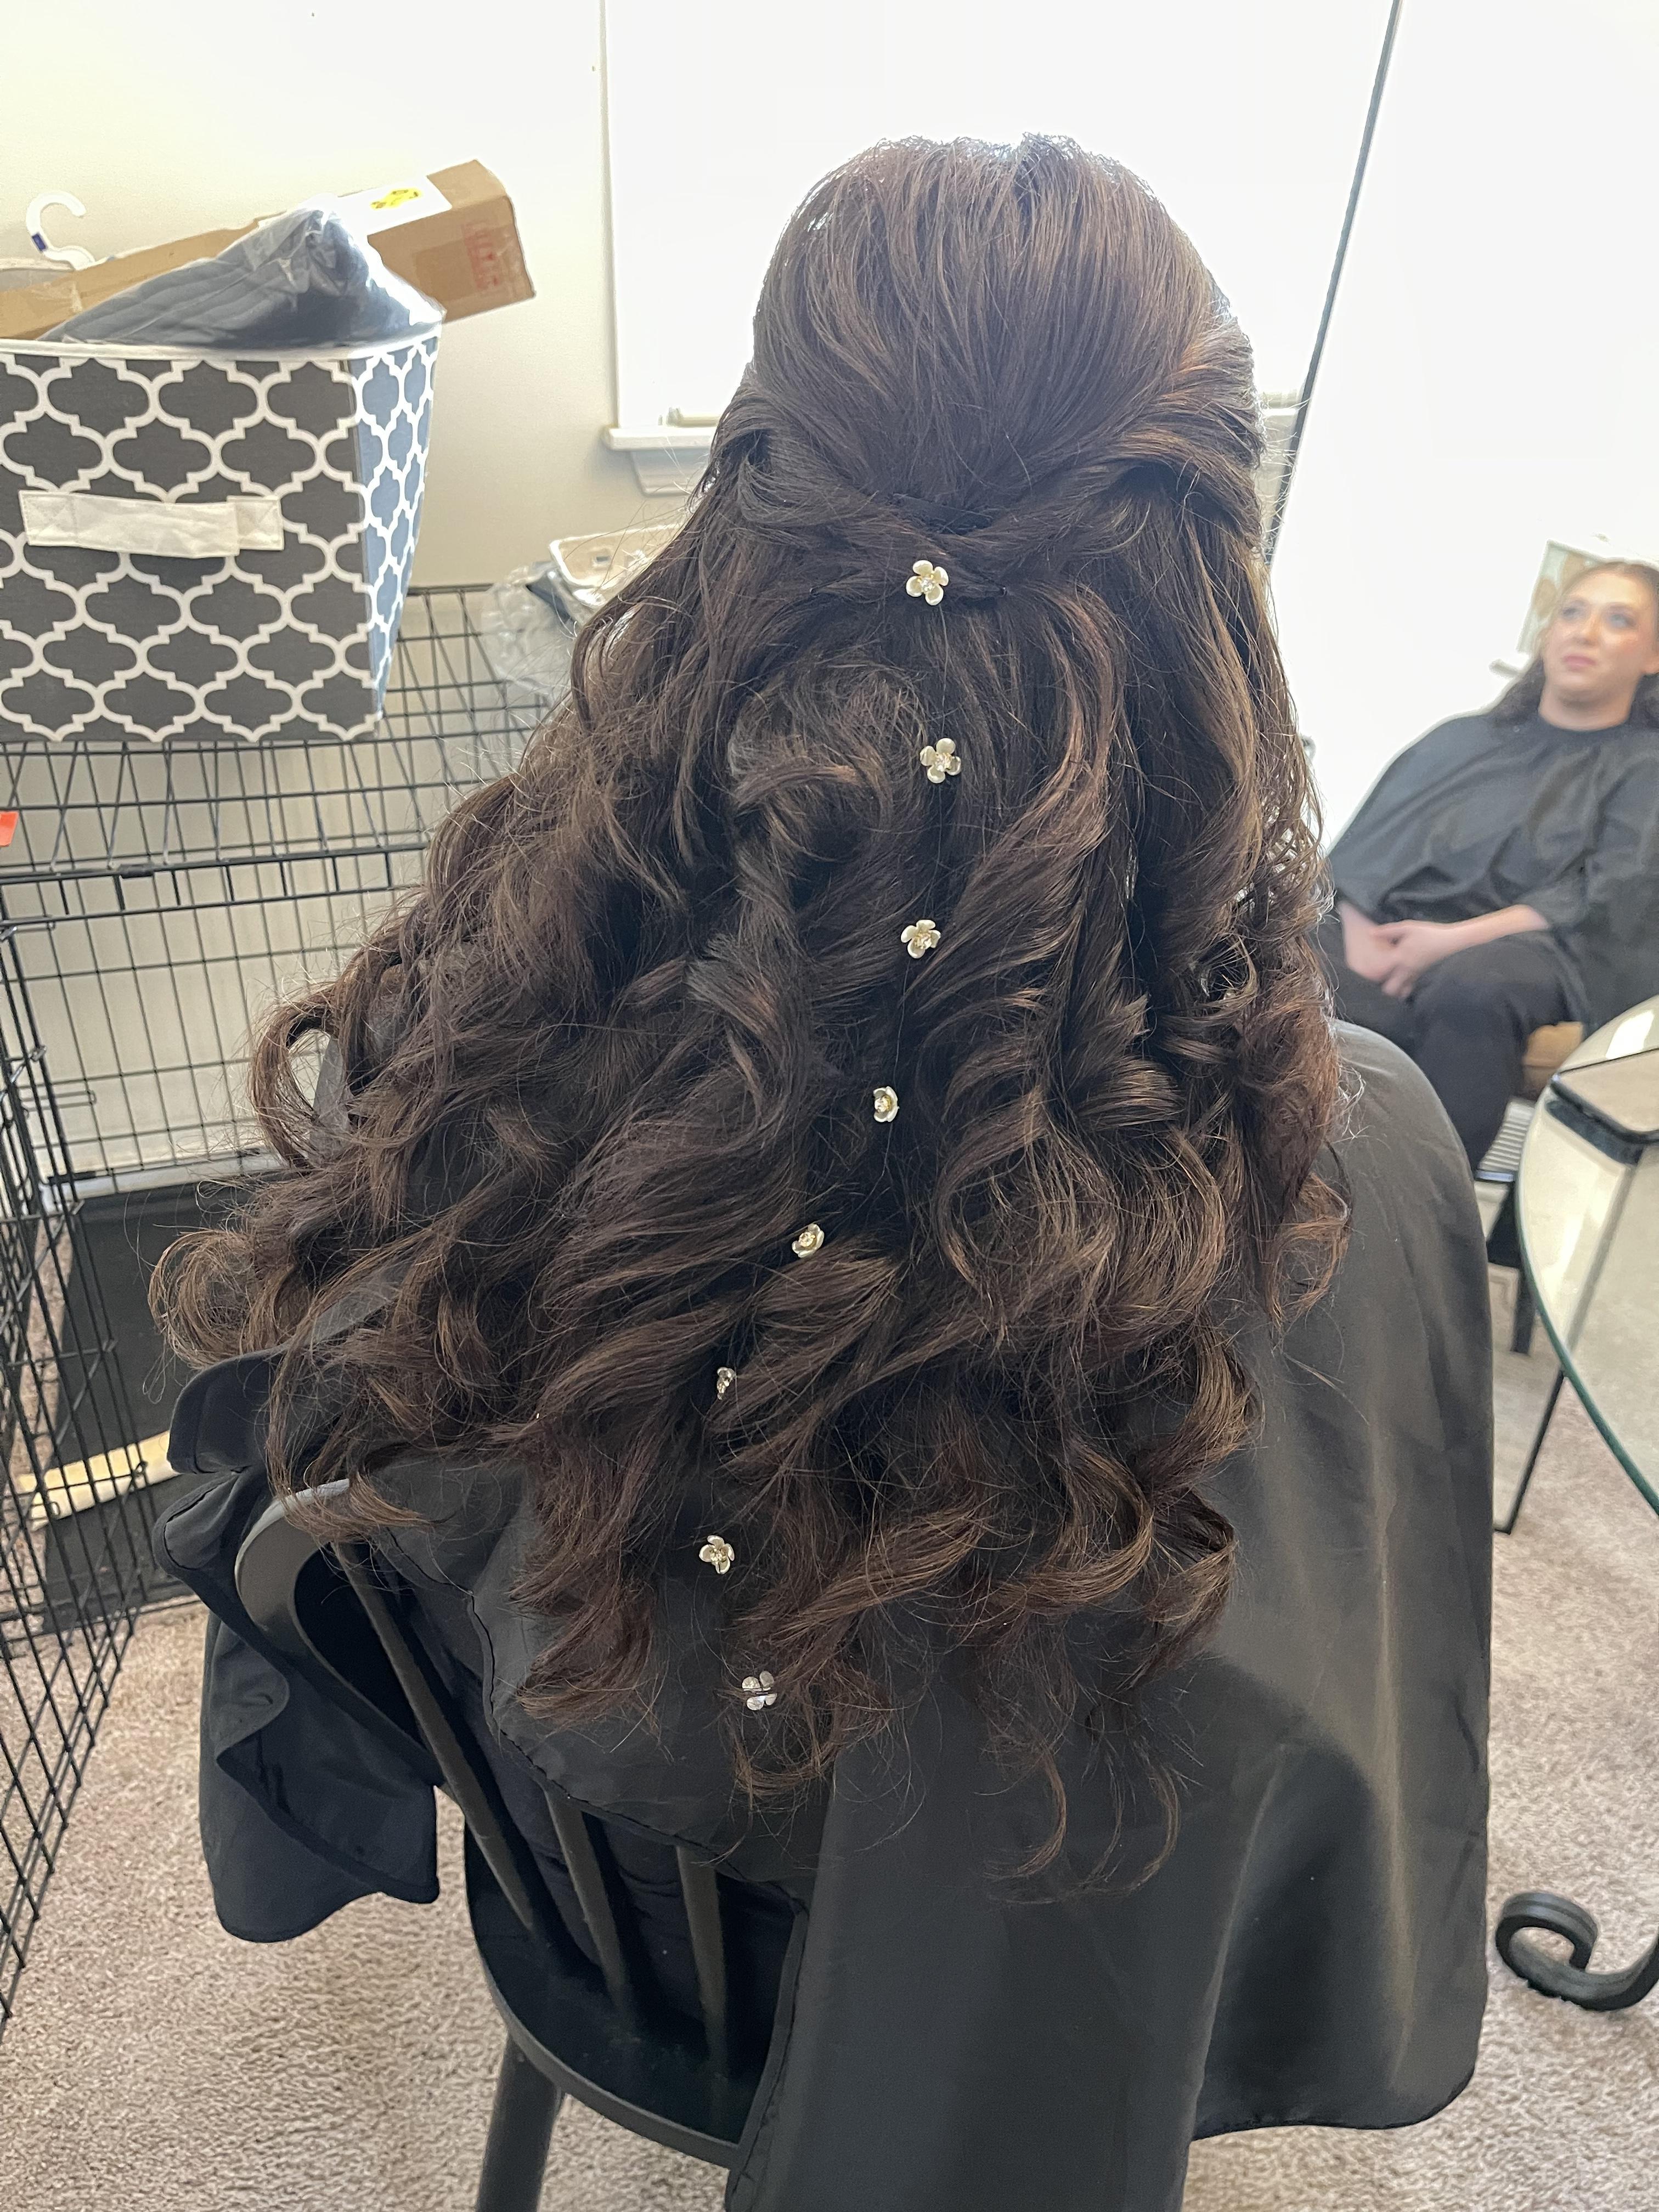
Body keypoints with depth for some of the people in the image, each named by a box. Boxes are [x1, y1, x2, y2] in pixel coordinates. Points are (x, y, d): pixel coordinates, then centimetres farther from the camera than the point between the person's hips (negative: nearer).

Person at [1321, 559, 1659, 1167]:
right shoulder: (1463, 738, 26)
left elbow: (1609, 900, -1)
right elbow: (1365, 849, 14)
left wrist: (1455, 940, -13)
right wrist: (1363, 942, -8)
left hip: (1522, 956, -2)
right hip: (1393, 941, 3)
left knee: (1470, 987, -41)